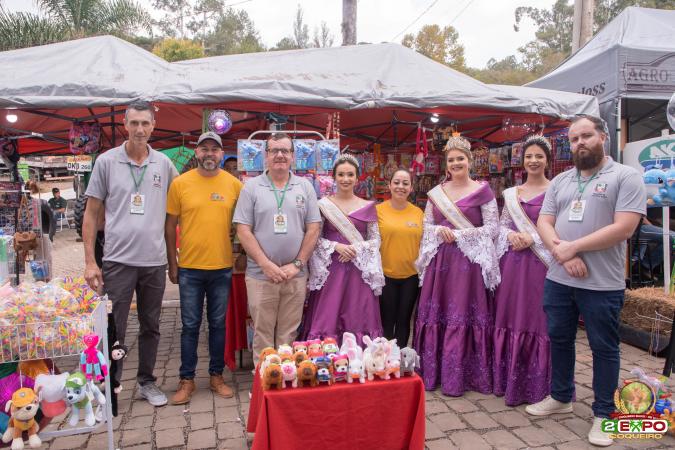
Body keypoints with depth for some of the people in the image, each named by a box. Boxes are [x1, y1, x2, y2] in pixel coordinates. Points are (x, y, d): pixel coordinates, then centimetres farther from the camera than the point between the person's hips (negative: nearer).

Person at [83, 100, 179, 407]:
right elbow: (91, 213, 1)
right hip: (117, 261, -2)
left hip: (155, 261, 3)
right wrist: (89, 261, -5)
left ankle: (146, 381, 30)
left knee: (151, 327, 14)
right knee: (114, 330, 4)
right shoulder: (106, 161, -1)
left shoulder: (164, 164, 4)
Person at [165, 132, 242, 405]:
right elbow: (170, 226, 2)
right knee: (190, 326, 9)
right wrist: (172, 264, 2)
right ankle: (187, 380, 24)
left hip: (222, 267, 1)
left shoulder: (235, 184, 0)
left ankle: (216, 376, 28)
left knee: (218, 324, 13)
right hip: (190, 268, -1)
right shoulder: (180, 183, -2)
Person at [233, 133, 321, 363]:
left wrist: (297, 264, -5)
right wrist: (266, 265, -11)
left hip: (296, 275, 2)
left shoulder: (305, 187, 6)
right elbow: (243, 230, -4)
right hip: (260, 275, -1)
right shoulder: (252, 187, 1)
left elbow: (313, 228, 4)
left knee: (289, 334, 11)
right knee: (262, 334, 8)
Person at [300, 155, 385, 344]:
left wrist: (357, 248, -9)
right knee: (327, 318, -1)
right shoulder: (323, 205, 3)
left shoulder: (368, 207, 7)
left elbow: (376, 239, 8)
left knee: (357, 318, 4)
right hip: (331, 269, -1)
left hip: (359, 270, 1)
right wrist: (336, 246, -13)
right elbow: (314, 238, 2)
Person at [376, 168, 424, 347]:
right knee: (387, 322, 8)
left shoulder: (418, 212, 3)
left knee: (404, 321, 14)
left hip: (411, 275, 3)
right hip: (385, 275, -2)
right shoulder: (378, 210, -6)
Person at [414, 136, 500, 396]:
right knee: (435, 315, 5)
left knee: (463, 316, -1)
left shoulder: (482, 191, 0)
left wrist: (458, 235, -11)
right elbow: (426, 225, 14)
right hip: (440, 260, 4)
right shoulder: (436, 192, 12)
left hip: (469, 261, -4)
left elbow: (492, 228, -4)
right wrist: (439, 231, -8)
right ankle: (433, 373, 18)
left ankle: (458, 377, 12)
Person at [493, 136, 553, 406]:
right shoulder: (511, 193, 13)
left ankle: (538, 387, 12)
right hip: (513, 263, 5)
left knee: (538, 320, -2)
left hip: (541, 264, -4)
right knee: (510, 319, 8)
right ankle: (510, 382, 22)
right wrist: (510, 236, -7)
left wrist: (532, 239, -17)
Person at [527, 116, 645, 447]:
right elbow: (544, 223, 5)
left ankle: (603, 413, 24)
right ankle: (561, 397, 35)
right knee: (559, 339, 17)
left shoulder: (626, 177, -5)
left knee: (603, 348, 8)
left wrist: (573, 247, -16)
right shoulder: (560, 181, 11)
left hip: (602, 284, -5)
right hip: (558, 279, 5)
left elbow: (623, 228, -16)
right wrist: (561, 252, -14)